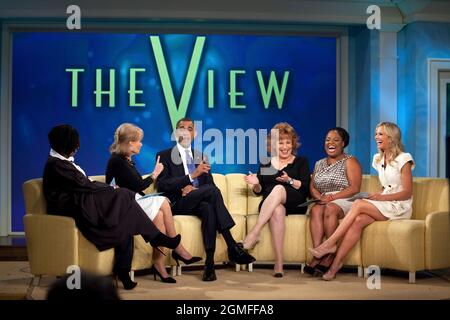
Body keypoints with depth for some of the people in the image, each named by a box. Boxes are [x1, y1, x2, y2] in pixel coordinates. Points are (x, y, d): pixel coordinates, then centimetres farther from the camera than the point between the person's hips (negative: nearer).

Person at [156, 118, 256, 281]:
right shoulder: (164, 156, 8)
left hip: (198, 201, 4)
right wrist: (192, 175, -17)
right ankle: (232, 247, -35)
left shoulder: (200, 156, 23)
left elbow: (210, 183, 14)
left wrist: (193, 188, -10)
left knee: (208, 208, -35)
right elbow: (162, 185, -7)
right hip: (177, 204, -4)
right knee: (211, 190, -32)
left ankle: (210, 262, -39)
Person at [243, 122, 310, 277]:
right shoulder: (266, 164, 23)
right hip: (268, 205, 2)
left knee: (279, 189, -36)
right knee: (277, 210, -38)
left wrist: (289, 180, -13)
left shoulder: (301, 162, 16)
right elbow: (260, 191, 20)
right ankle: (279, 263, -45)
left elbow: (306, 188, 3)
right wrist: (256, 184, -2)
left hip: (295, 205, -1)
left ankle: (253, 234, -44)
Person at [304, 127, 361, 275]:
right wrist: (319, 197, -7)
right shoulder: (319, 163, 24)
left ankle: (330, 256, -37)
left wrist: (331, 197, -16)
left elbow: (355, 188, -7)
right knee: (316, 209, -31)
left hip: (344, 202, -4)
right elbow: (312, 187, 16)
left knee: (330, 209, -36)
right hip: (323, 201, 4)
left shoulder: (350, 161, 6)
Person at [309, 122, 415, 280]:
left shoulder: (403, 159, -5)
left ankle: (329, 244, -27)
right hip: (383, 207, 5)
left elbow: (407, 193, -9)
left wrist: (382, 197, -19)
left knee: (358, 204, -28)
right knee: (358, 220, -28)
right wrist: (376, 196, 0)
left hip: (399, 208, -5)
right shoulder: (379, 160, 18)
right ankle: (335, 264, -36)